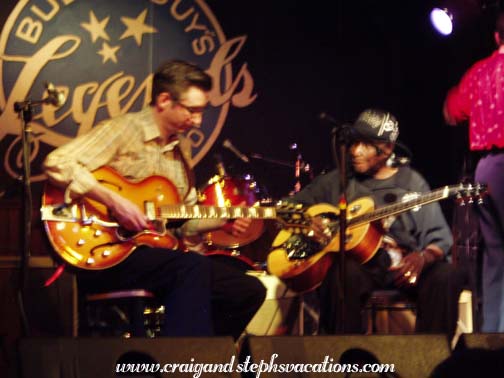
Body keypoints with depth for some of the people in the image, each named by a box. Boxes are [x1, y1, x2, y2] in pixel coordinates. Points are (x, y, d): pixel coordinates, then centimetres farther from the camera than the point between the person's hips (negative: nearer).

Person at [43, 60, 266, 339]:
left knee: (249, 291, 1)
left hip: (155, 252, 9)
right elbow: (57, 163, -21)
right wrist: (113, 201, -26)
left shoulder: (178, 149, 19)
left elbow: (185, 217, 25)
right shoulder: (123, 130, -8)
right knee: (193, 268, -34)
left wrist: (225, 220, 7)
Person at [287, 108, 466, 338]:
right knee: (347, 273, -36)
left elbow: (438, 238, 6)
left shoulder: (410, 182, 13)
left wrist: (422, 257, -17)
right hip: (355, 264, 0)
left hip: (401, 267, 1)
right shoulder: (336, 181, 17)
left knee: (446, 276, -28)